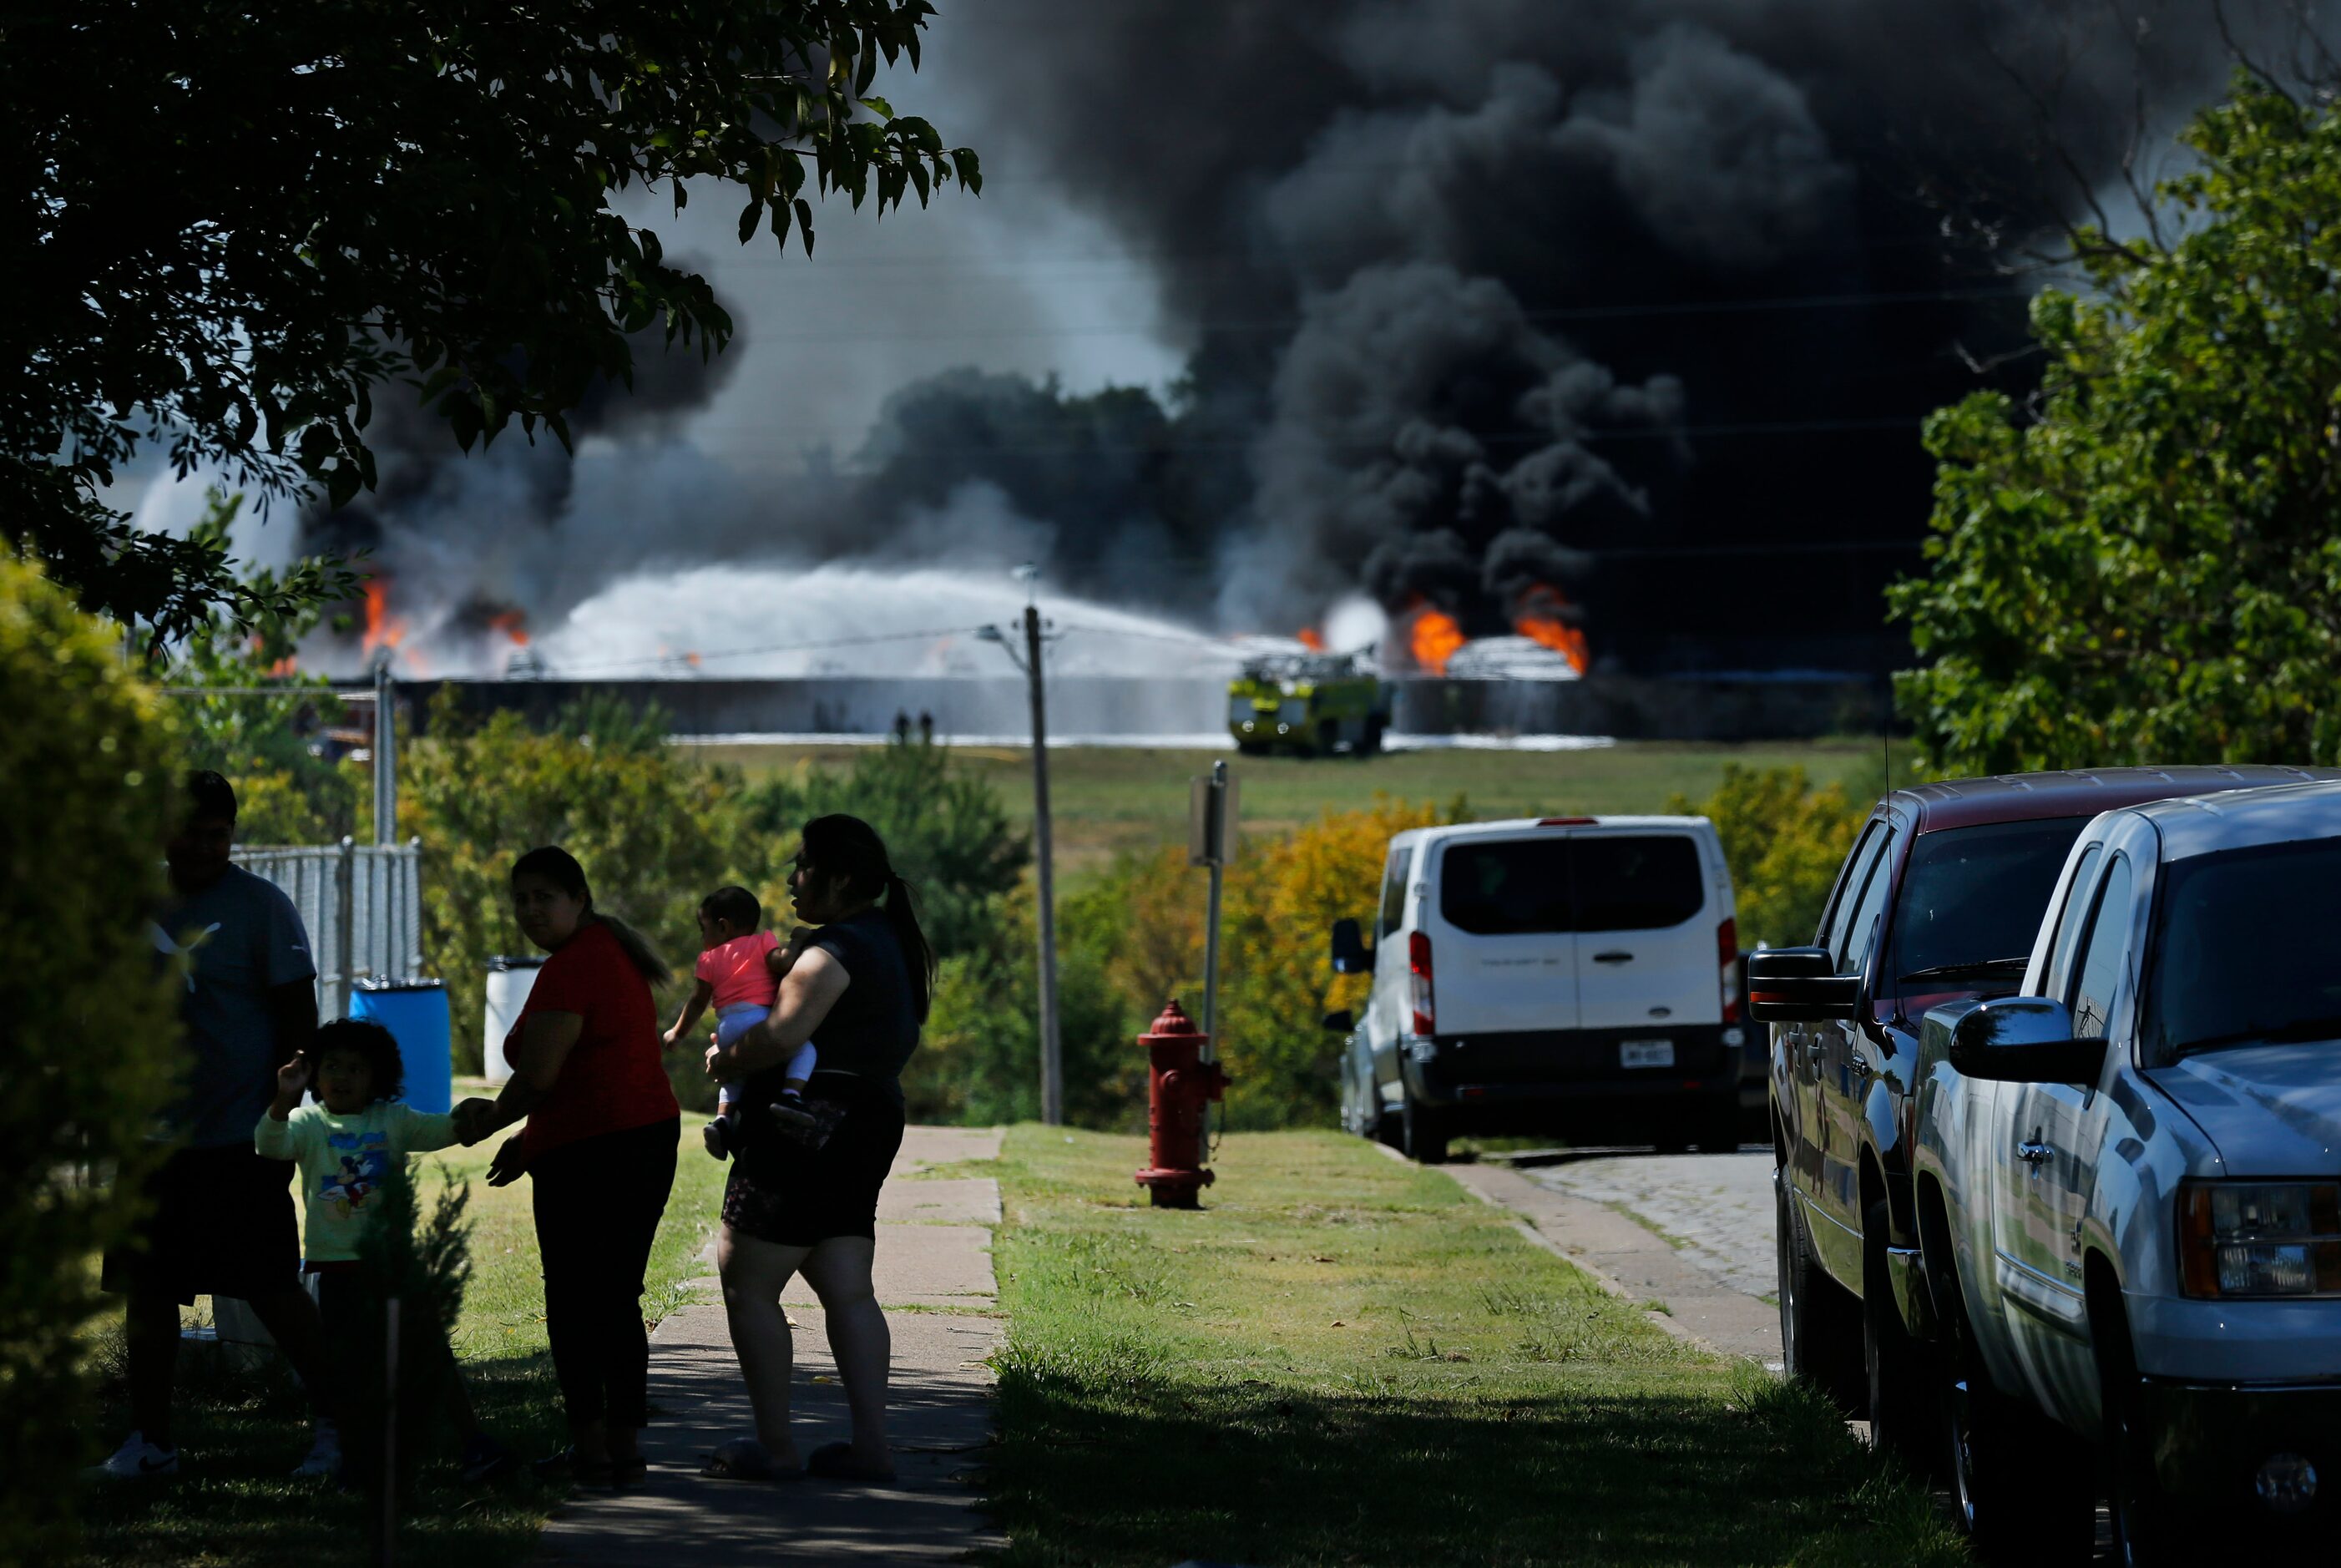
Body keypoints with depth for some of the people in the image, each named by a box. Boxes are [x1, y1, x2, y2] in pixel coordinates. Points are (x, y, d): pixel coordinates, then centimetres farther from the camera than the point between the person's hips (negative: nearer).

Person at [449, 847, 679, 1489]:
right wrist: (527, 1140, 21)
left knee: (574, 1302, -2)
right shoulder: (612, 953, 17)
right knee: (616, 1298, 14)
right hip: (649, 1136, 10)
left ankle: (590, 1445, -3)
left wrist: (487, 1122, 1)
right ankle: (625, 1445, 16)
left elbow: (538, 1076, -18)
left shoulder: (569, 970, -15)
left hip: (590, 1154, -10)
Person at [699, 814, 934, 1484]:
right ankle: (870, 1445, 3)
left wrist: (724, 1060, -9)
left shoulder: (838, 948, -16)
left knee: (747, 1284, -2)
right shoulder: (892, 944, 16)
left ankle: (775, 1445, -3)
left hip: (809, 1132, -10)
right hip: (872, 1121, 10)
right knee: (848, 1291, 9)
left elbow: (784, 1033, -28)